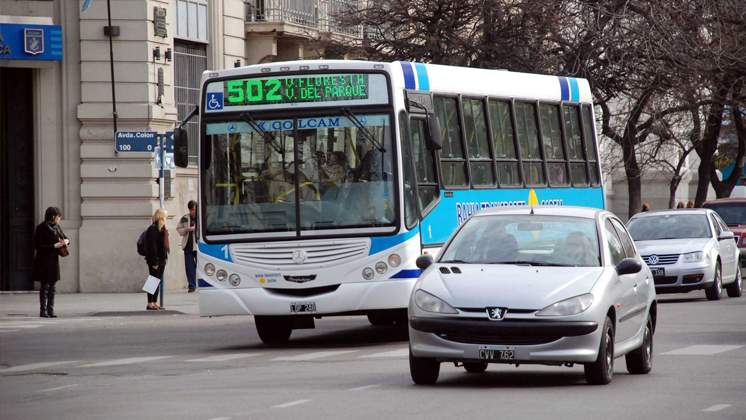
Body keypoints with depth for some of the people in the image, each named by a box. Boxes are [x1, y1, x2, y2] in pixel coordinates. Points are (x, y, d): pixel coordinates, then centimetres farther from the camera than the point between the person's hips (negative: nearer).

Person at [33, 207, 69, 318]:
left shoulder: (56, 227, 10)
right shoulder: (41, 228, -12)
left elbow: (65, 237, 24)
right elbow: (38, 246, -16)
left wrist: (66, 241, 0)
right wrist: (54, 246, -21)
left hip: (53, 260, 7)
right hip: (44, 261, -7)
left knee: (52, 286, 9)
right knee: (44, 286, -4)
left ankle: (50, 310, 13)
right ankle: (43, 311, 0)